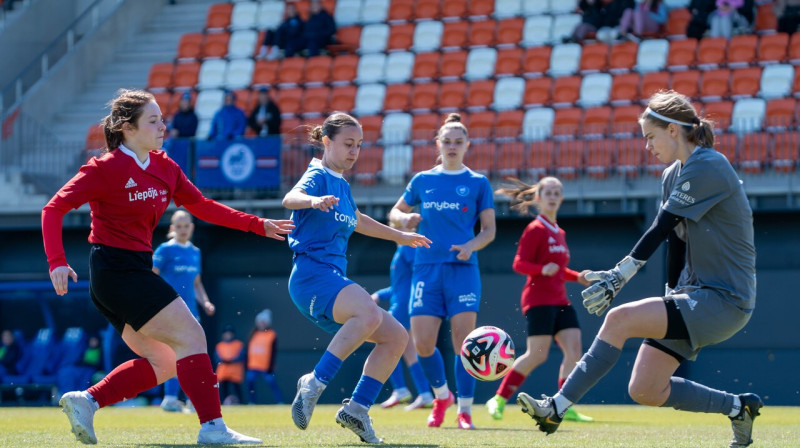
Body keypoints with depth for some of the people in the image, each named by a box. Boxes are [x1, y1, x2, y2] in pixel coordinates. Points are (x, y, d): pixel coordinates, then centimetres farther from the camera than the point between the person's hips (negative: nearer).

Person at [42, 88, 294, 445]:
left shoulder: (164, 167, 9)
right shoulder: (106, 169, -13)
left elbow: (202, 207, 18)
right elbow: (54, 209, -12)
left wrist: (258, 225, 14)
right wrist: (57, 262, -23)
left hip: (135, 270, 9)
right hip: (115, 267, -9)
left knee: (163, 362, 10)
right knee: (190, 336, -12)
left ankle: (85, 401, 8)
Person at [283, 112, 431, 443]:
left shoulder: (343, 187, 21)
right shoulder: (318, 176, -4)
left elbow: (358, 222, 43)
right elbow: (290, 198, -27)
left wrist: (401, 236, 53)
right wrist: (314, 201, -50)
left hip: (335, 280, 9)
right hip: (312, 273, -9)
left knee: (396, 337, 3)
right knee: (369, 314, -35)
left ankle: (356, 409, 3)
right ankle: (315, 383, -32)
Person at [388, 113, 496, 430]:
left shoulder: (478, 183, 6)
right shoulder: (423, 180, 11)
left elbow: (489, 229, 5)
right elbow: (395, 212, 21)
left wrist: (471, 246, -14)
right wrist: (404, 219, -2)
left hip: (462, 268, -2)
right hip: (427, 268, 2)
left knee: (463, 341, -9)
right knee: (422, 342, -5)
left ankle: (465, 411, 0)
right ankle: (441, 395, 21)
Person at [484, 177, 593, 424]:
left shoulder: (559, 233, 18)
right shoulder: (535, 230, -6)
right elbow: (519, 264, -13)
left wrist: (577, 277, 12)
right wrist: (543, 269, -30)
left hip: (560, 301, 8)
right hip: (539, 299, -8)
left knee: (574, 350, -4)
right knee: (537, 355, -13)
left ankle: (565, 407, 0)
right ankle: (498, 400, -2)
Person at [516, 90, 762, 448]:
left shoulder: (708, 168, -16)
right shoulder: (673, 175, 13)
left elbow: (660, 230, -19)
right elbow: (671, 237, 16)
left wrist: (619, 275, -19)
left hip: (724, 300, -10)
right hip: (697, 295, 10)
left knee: (620, 320, -24)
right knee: (644, 390, 2)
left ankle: (557, 408, -20)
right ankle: (738, 408, 18)